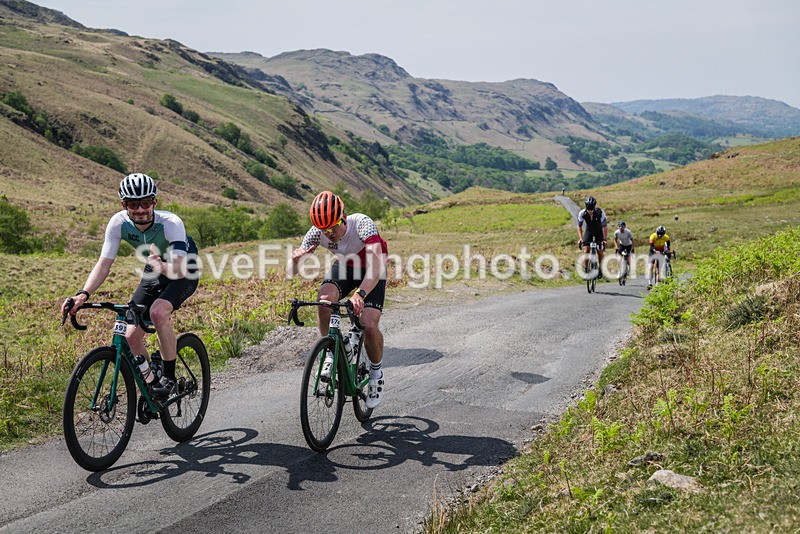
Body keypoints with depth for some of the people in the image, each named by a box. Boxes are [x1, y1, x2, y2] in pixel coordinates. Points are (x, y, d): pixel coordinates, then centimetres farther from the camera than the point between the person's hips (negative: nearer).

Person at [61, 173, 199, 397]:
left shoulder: (171, 223, -33)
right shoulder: (119, 223, -21)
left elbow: (180, 269, -41)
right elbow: (104, 264, -21)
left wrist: (161, 266, -62)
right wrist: (83, 294, -37)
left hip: (184, 273, -5)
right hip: (153, 273, 5)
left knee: (158, 312, -33)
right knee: (131, 336, -7)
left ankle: (169, 377, -16)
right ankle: (150, 387, 17)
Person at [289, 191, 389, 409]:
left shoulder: (362, 223, -36)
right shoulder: (317, 233, -24)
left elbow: (377, 265, -49)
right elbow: (292, 271, -22)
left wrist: (360, 294, -64)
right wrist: (295, 259, -46)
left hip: (371, 271, -3)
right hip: (344, 266, 3)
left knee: (369, 325, -21)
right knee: (324, 301, -30)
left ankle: (376, 373, 7)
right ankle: (331, 353, -7)